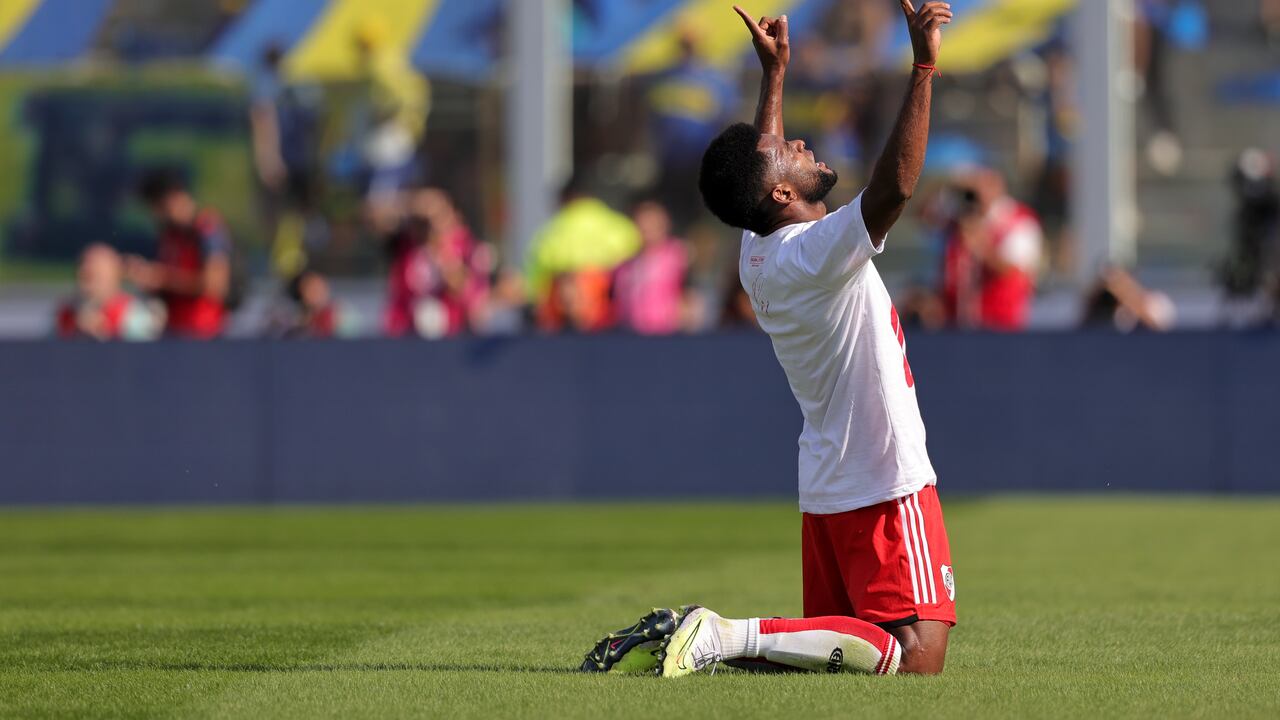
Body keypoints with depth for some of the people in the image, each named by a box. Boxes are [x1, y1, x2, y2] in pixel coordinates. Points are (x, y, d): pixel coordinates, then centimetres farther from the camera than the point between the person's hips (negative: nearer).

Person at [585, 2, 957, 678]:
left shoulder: (759, 254, 7)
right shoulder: (819, 254, -18)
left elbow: (760, 161, 27)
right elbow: (895, 185, -33)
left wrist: (774, 73, 33)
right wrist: (923, 70, -32)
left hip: (827, 489, 9)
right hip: (886, 485, -9)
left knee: (834, 638, 16)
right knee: (916, 657, -15)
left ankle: (704, 636, -2)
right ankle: (730, 638, -25)